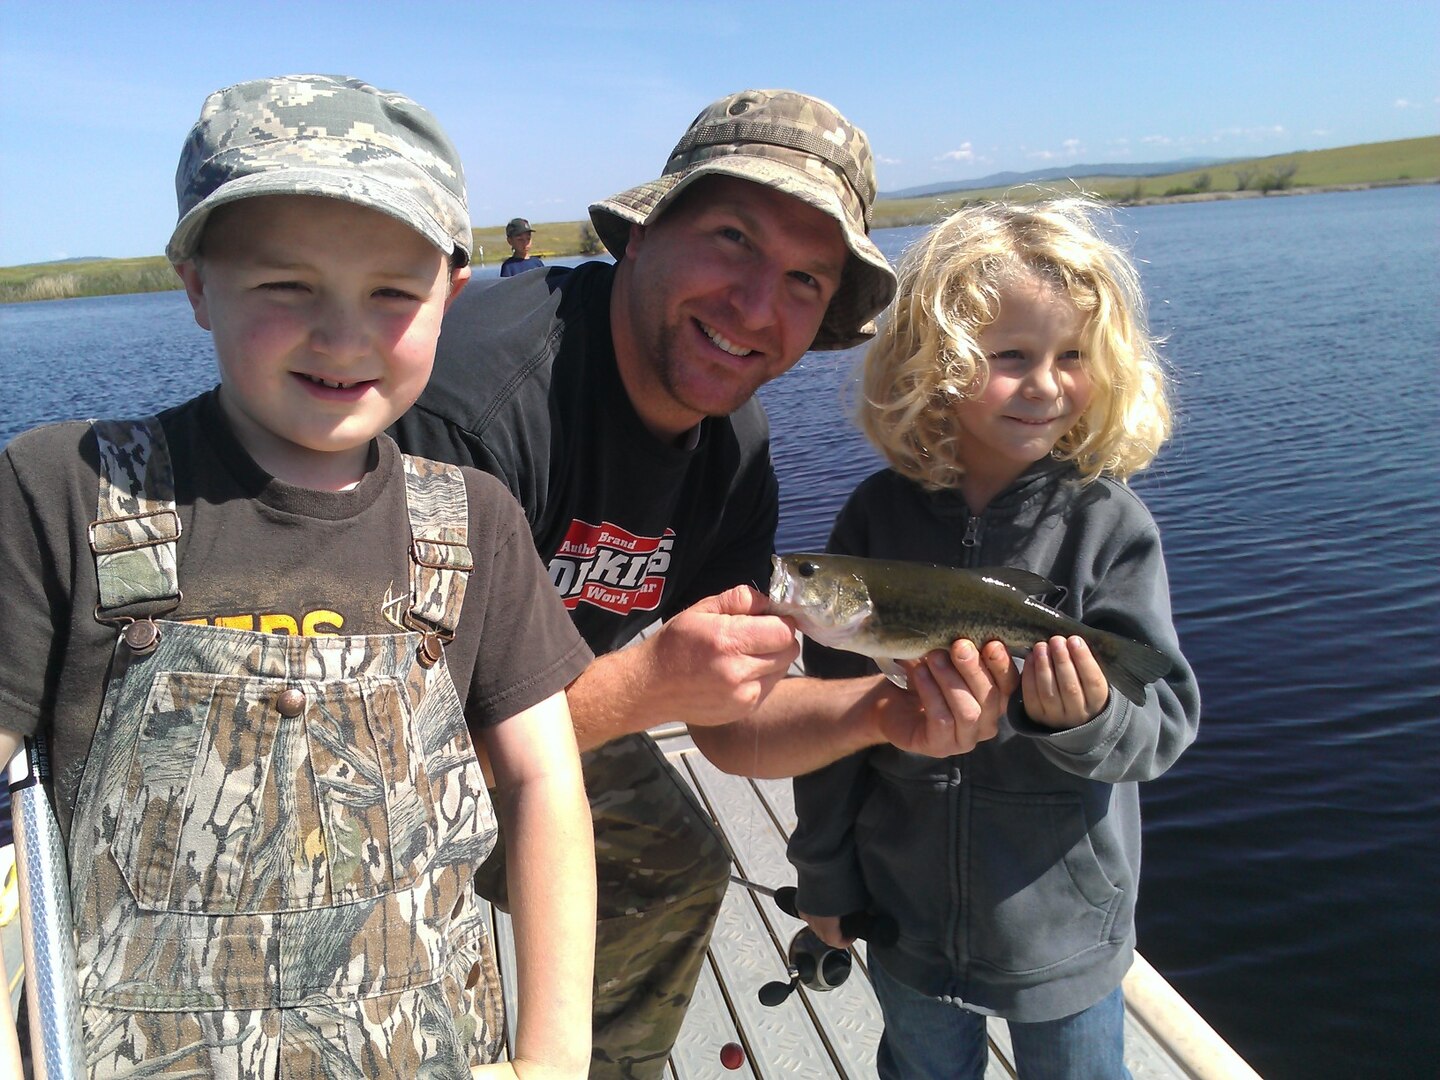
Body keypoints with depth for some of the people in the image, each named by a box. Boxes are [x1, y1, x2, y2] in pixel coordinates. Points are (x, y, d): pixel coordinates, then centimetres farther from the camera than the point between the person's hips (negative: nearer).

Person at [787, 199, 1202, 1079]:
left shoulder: (1106, 520, -15)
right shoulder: (882, 515, -10)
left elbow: (1167, 721, -12)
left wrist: (1091, 718, -35)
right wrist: (825, 874, 4)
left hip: (1062, 920, -1)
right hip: (906, 908, 2)